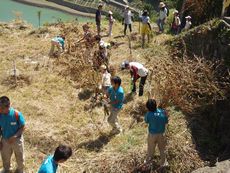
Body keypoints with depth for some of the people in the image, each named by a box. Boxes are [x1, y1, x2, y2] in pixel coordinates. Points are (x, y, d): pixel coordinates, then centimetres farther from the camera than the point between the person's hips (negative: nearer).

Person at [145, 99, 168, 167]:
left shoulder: (149, 114, -24)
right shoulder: (163, 112, -18)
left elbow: (146, 121, -5)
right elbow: (166, 122, -5)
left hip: (152, 134, -1)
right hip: (161, 134, 1)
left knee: (151, 147, 24)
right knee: (162, 149, 23)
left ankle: (149, 158, 47)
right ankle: (163, 163, 39)